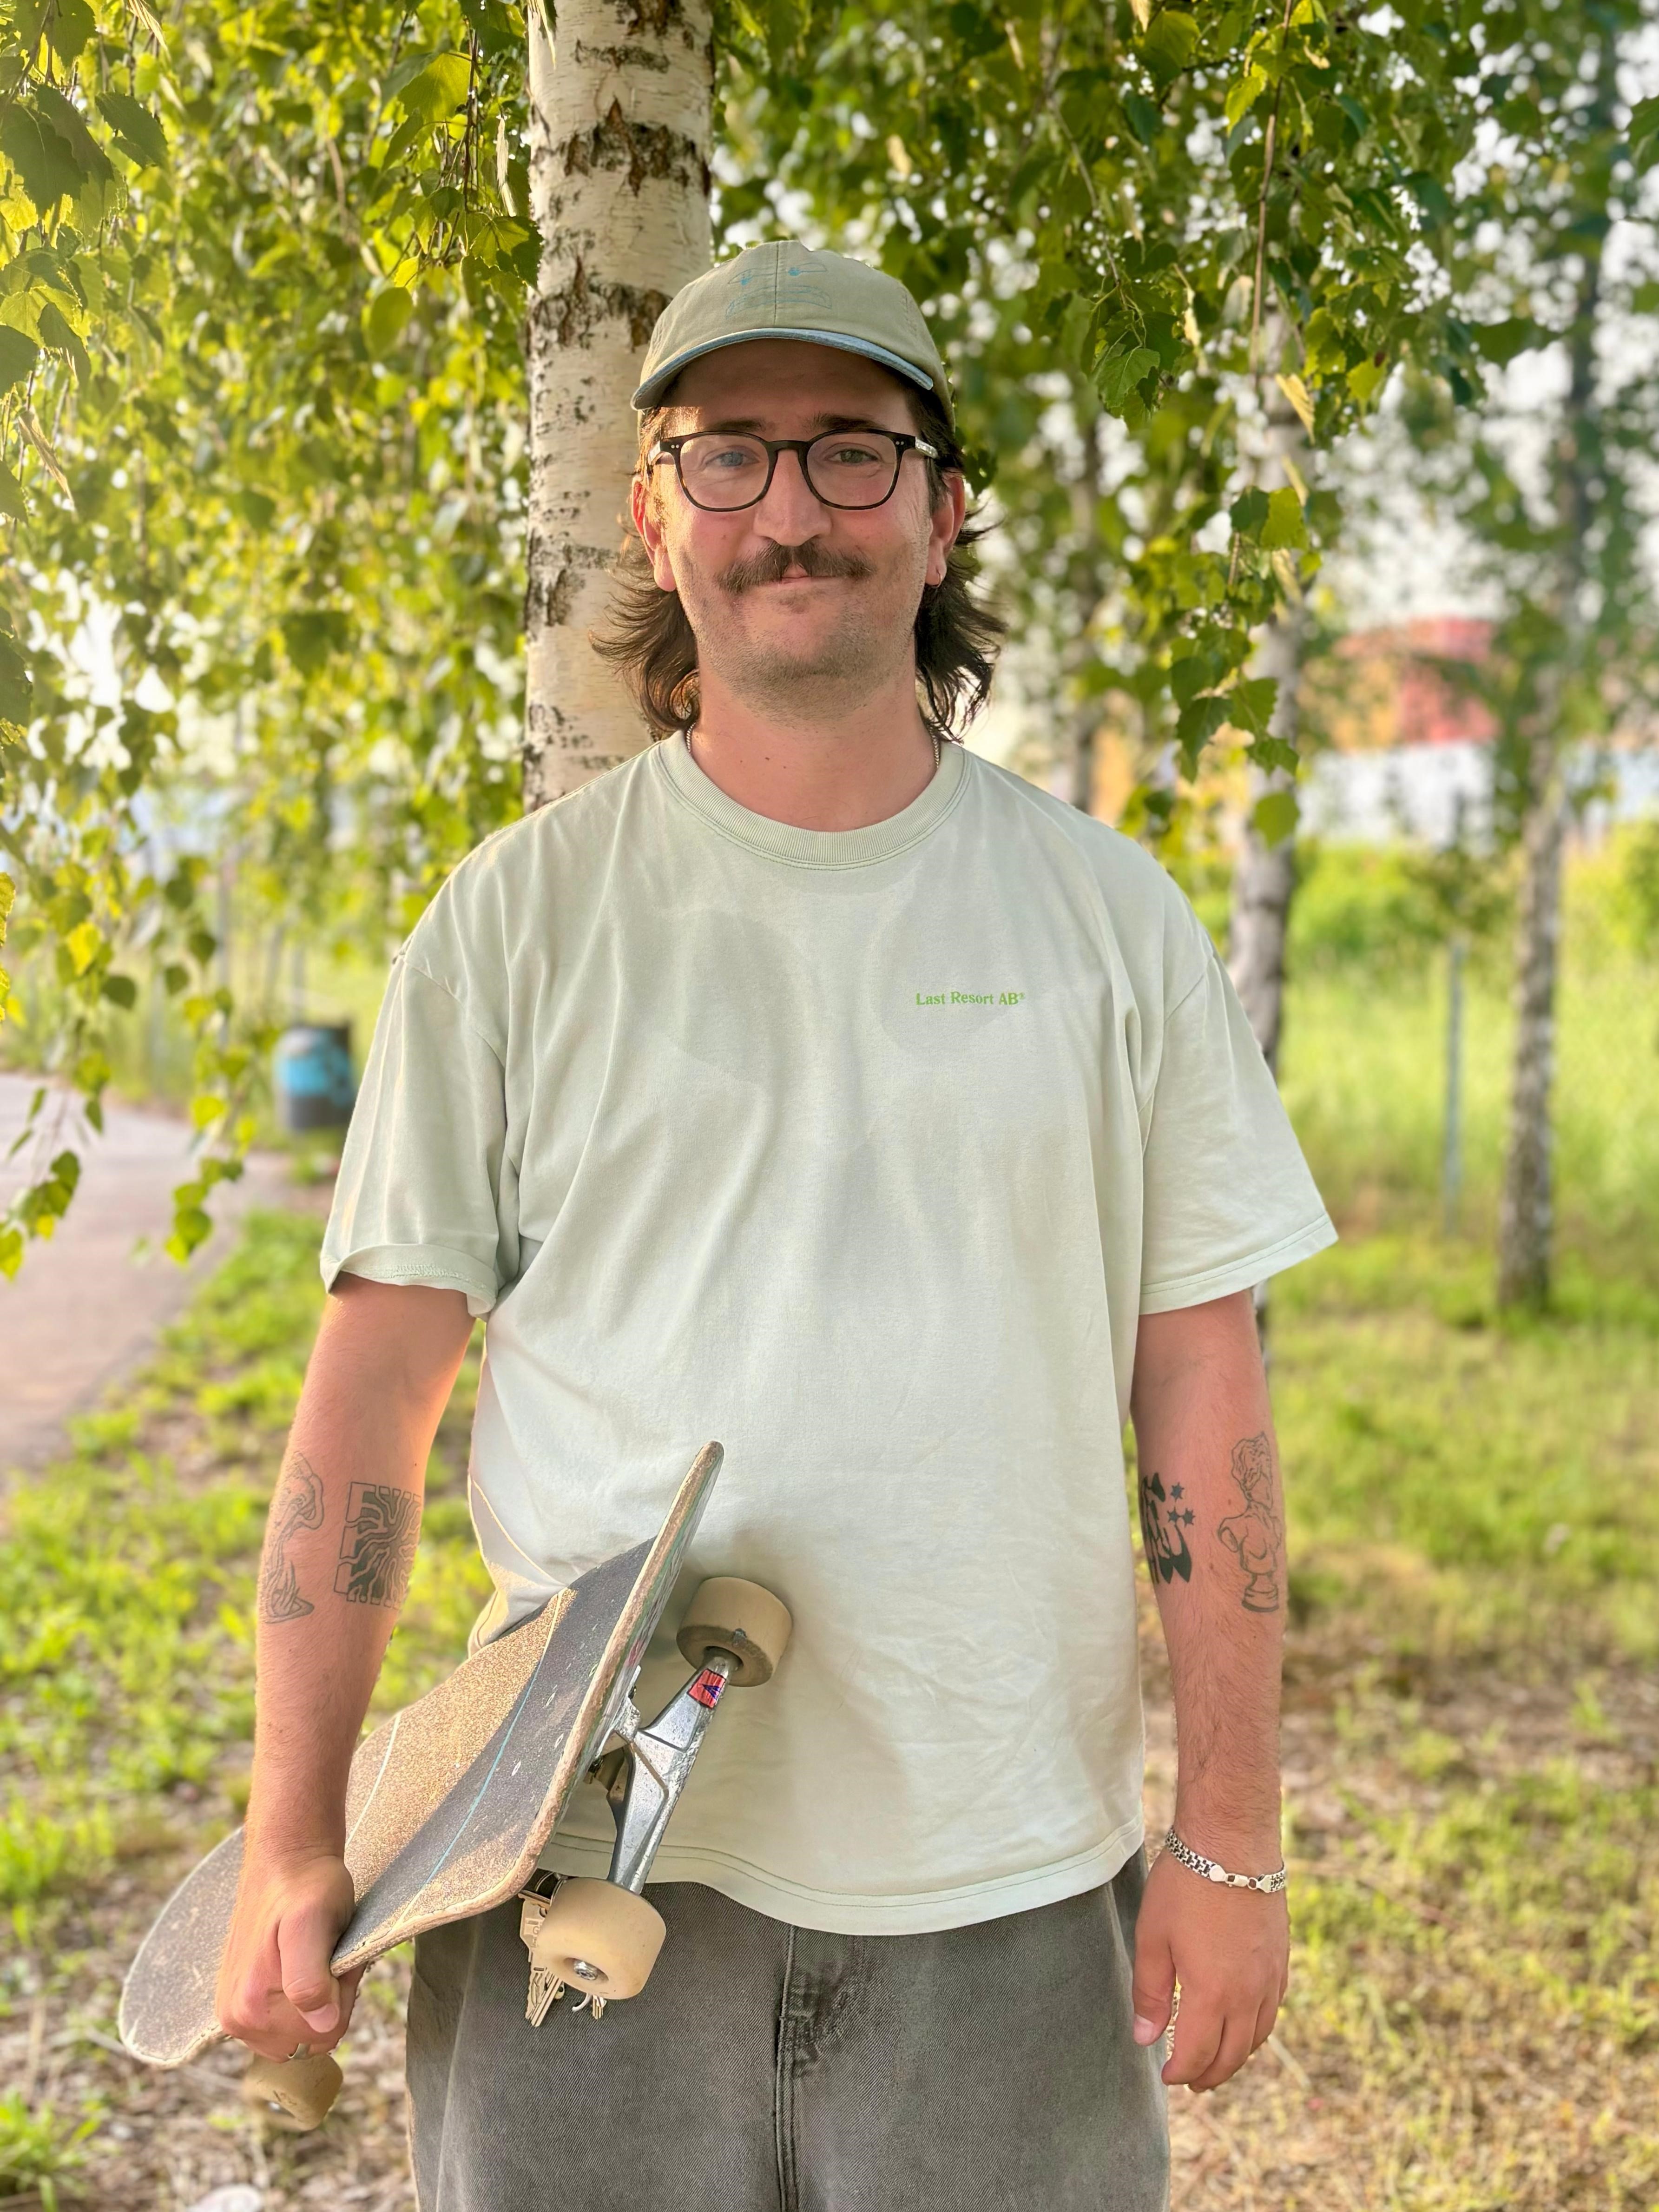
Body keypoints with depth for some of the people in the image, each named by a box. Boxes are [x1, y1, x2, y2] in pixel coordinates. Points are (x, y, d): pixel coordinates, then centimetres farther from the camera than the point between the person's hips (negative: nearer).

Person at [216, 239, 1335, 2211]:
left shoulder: (1108, 917, 3)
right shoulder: (517, 917, 1)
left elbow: (1203, 1400, 3)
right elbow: (371, 1387, 0)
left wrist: (1231, 1840, 1)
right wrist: (293, 1841, -3)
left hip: (1008, 1884, 1)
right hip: (590, 1859, 0)